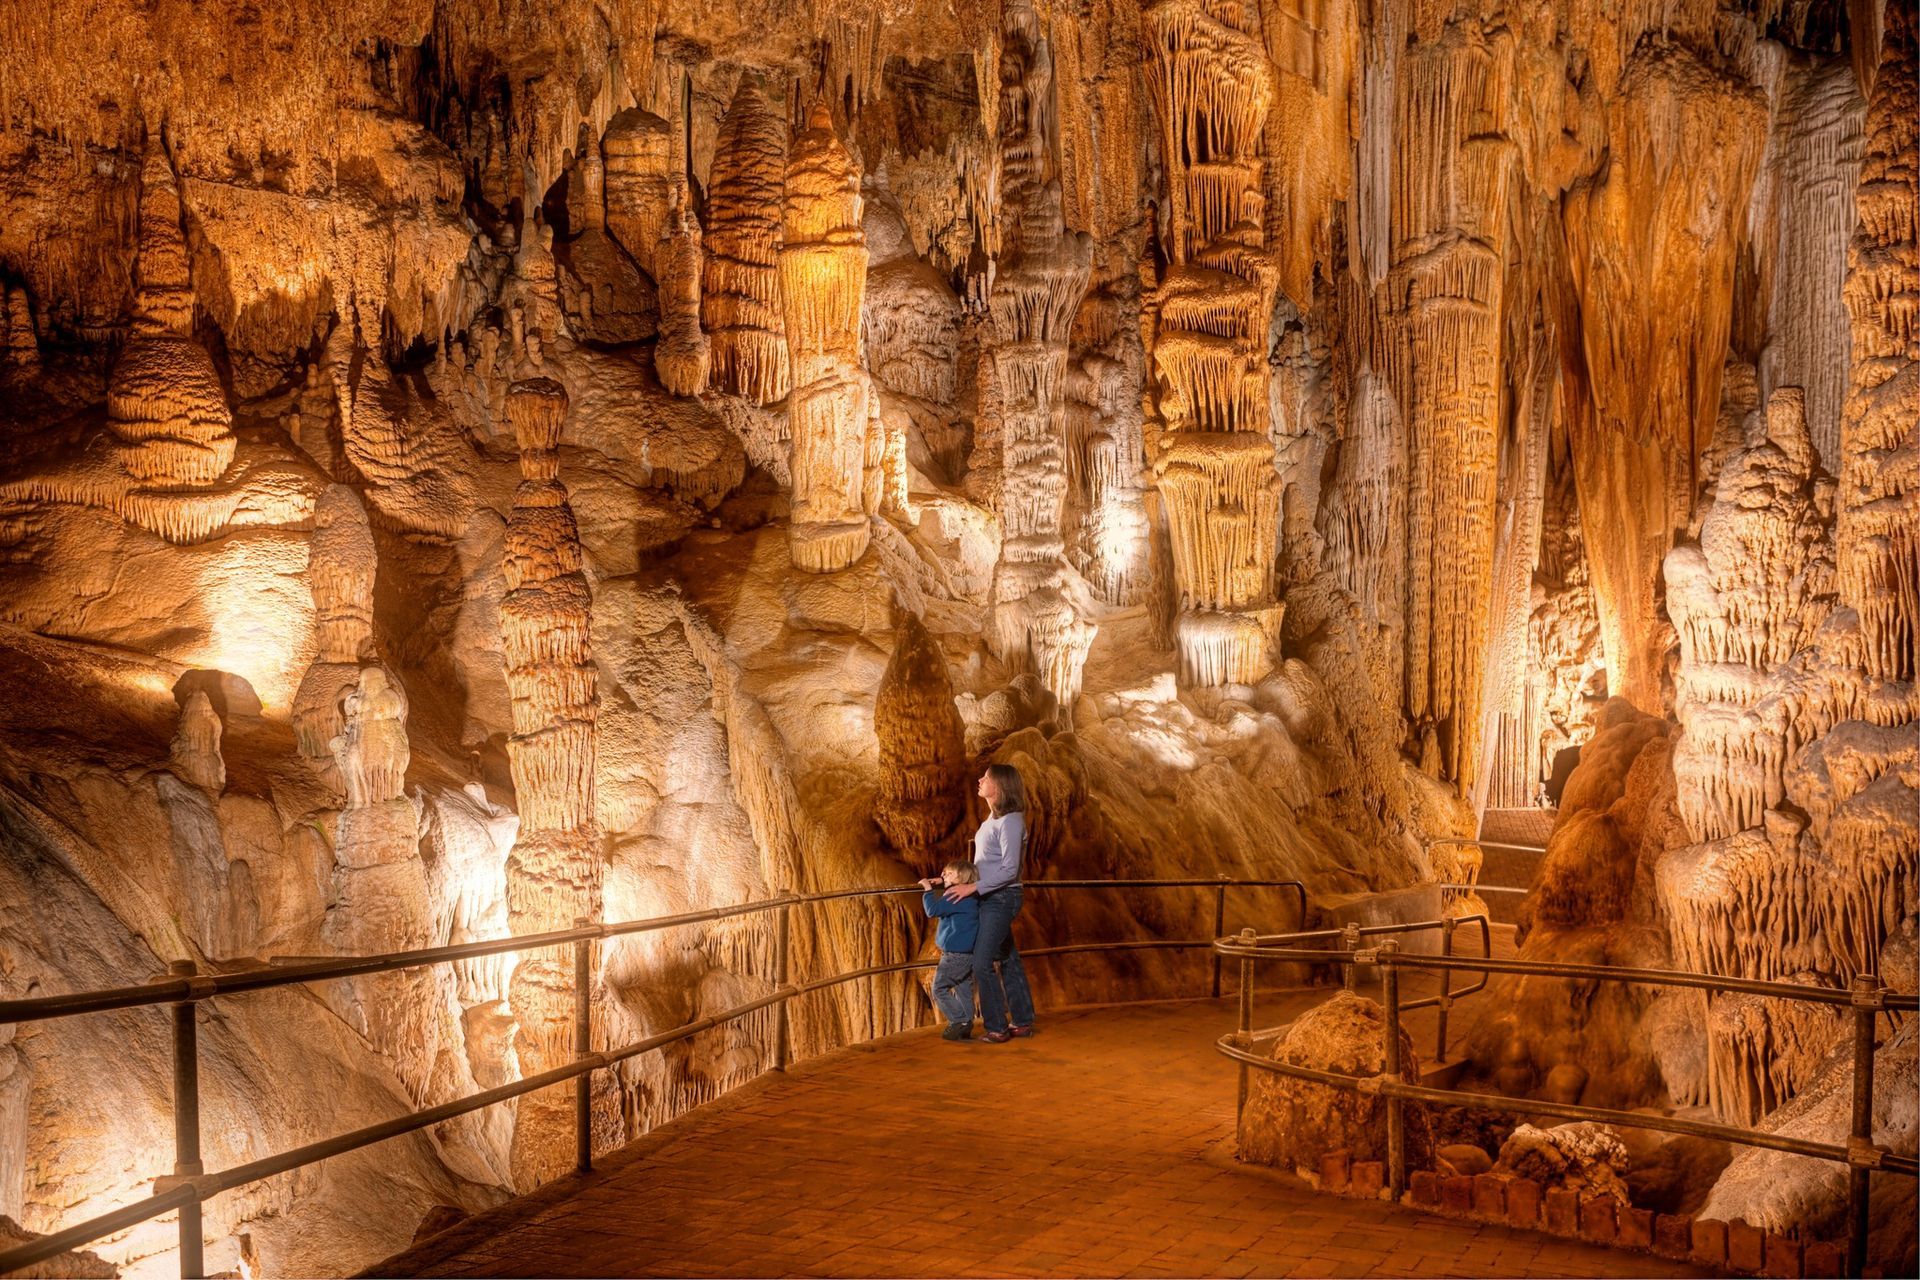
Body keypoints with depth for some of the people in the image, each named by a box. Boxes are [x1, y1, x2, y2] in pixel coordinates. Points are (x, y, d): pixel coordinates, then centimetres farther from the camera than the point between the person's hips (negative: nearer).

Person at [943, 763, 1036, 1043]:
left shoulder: (1010, 821, -17)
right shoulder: (993, 818, 11)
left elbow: (1009, 870, -21)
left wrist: (973, 887, -21)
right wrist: (957, 879, 12)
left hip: (1001, 898, -9)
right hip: (990, 898, 9)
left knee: (982, 964, -7)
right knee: (1008, 960, 14)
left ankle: (997, 1028, 2)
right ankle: (1022, 1022, 22)